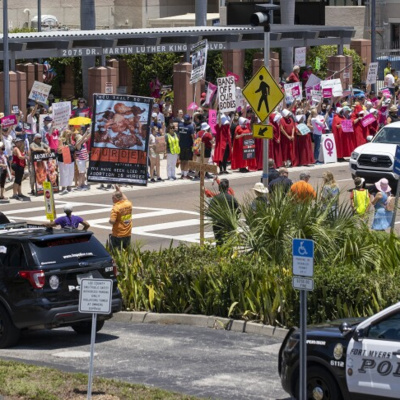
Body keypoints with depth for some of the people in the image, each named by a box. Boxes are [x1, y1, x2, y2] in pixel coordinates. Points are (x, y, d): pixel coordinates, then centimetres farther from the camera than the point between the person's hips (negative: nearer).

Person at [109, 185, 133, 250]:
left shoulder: (116, 208, -20)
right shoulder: (128, 204, 0)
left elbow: (112, 221, -26)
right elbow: (125, 199, 26)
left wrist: (109, 221, -4)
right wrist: (119, 190, 32)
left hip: (118, 234, -6)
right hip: (128, 234, 7)